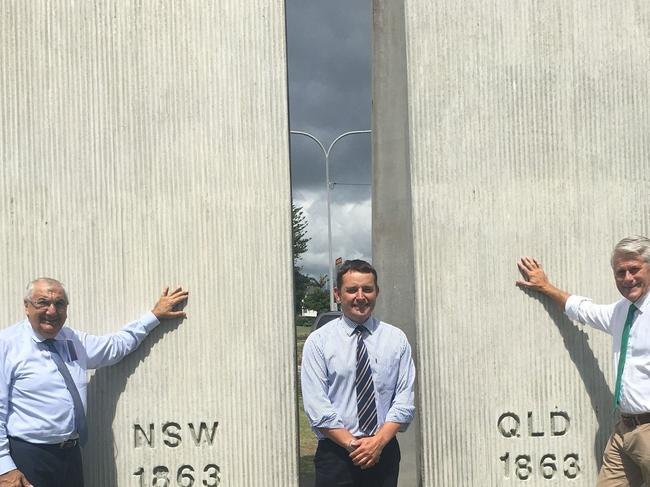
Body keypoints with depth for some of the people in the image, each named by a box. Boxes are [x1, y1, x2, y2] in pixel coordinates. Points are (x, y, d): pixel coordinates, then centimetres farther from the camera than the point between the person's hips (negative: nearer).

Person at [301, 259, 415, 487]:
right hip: (335, 454, -2)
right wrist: (351, 444, -14)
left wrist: (379, 441, -12)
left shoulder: (396, 339, 4)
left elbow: (405, 398, -1)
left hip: (385, 452, 2)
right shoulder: (318, 341, -2)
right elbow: (316, 406, -8)